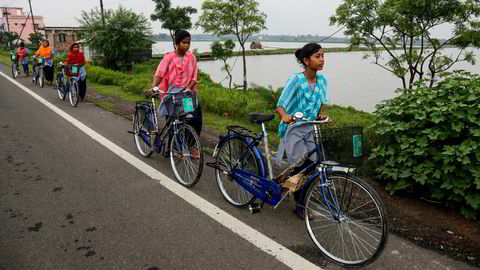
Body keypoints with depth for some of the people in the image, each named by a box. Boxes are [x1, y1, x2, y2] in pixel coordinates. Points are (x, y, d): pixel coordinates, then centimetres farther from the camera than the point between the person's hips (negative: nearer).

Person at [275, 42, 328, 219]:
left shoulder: (322, 80, 1)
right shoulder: (295, 80, -17)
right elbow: (280, 106, -19)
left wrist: (321, 114, -7)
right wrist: (285, 116, -40)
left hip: (310, 129, 5)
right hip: (293, 129, -5)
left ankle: (302, 202, 22)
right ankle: (299, 205, 14)